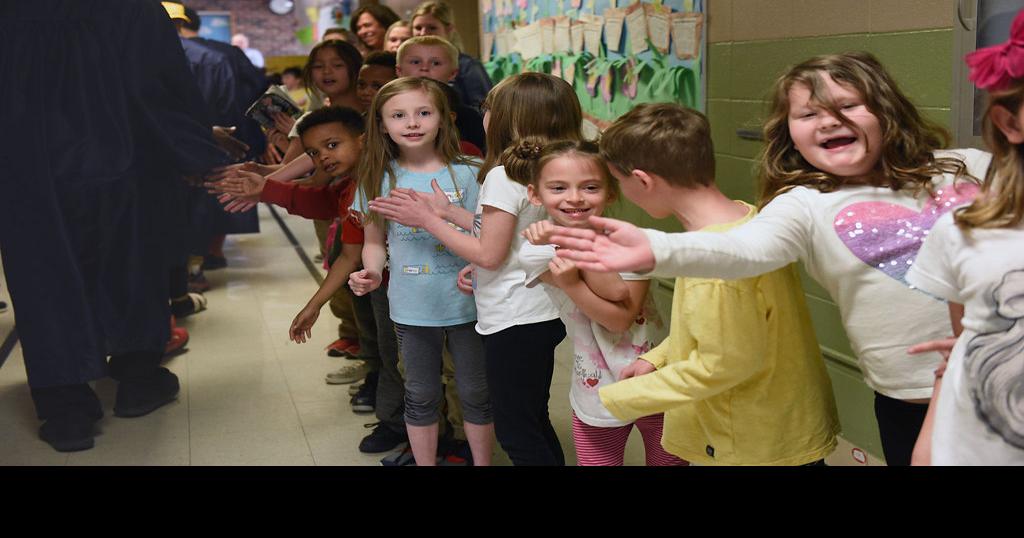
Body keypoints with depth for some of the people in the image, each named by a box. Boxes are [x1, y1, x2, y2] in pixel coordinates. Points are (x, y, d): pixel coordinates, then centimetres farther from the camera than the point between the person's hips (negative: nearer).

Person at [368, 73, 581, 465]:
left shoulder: (504, 175, -19)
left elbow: (489, 254, -19)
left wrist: (427, 220, -11)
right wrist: (448, 211, 12)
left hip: (513, 323, -9)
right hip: (543, 315, 9)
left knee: (516, 433, 4)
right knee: (535, 423, 22)